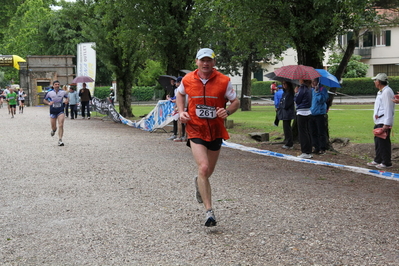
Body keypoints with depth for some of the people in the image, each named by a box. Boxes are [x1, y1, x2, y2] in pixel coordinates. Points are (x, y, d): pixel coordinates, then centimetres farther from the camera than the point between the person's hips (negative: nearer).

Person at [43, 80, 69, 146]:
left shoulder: (63, 92, 0)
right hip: (53, 111, 1)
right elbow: (44, 100, 9)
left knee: (61, 125, -15)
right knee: (53, 127, 8)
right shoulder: (49, 93, -2)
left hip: (60, 111, 0)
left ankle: (60, 140, -11)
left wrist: (66, 100, -5)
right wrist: (49, 103, -11)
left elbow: (66, 98, 19)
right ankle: (53, 130, 47)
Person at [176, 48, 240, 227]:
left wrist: (227, 111, -20)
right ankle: (209, 211, -15)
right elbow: (180, 94, 18)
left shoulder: (224, 81, -7)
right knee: (203, 168, -19)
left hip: (216, 131, 2)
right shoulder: (187, 80, -3)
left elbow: (235, 102, 1)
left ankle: (199, 182, 54)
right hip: (195, 130, -2)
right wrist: (181, 112, 2)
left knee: (208, 171, 16)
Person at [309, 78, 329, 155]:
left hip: (320, 114, -7)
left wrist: (317, 91, -19)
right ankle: (316, 148, 17)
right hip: (311, 114, 7)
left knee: (321, 132, -2)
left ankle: (322, 149, 3)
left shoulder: (322, 89, -5)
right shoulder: (311, 90, 14)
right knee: (313, 132, 9)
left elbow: (322, 99, -17)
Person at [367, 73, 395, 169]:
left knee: (384, 142, -6)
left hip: (384, 122, -11)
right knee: (377, 141, 16)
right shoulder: (380, 92, 18)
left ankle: (386, 163, 0)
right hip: (378, 121, 11)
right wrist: (376, 114, 7)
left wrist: (386, 124, -23)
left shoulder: (387, 92, -15)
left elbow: (388, 109, -20)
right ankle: (378, 160, 26)